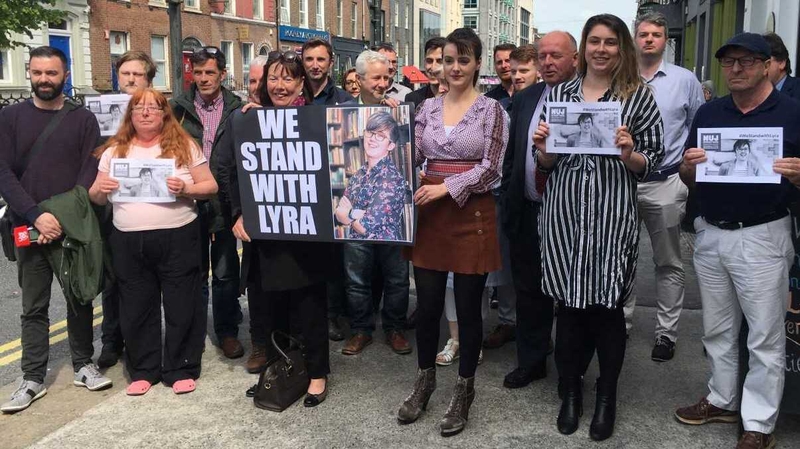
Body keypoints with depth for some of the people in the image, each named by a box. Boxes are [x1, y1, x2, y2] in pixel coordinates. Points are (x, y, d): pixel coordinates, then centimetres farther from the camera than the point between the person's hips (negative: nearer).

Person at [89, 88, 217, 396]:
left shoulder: (184, 146, 2)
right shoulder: (115, 150, 10)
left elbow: (210, 186, 1)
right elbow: (96, 196, 13)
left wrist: (185, 189, -18)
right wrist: (100, 190, -9)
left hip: (178, 238, -2)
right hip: (129, 242, 3)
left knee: (182, 306, 4)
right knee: (136, 309, 10)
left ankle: (181, 369, 19)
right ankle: (143, 370, 25)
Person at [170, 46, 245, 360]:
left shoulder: (237, 109, 1)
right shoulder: (178, 108, 3)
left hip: (224, 202, -1)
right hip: (189, 201, 1)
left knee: (225, 272, 8)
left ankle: (227, 331, 22)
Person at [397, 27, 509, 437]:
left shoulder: (491, 109, -2)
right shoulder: (428, 107, 9)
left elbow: (490, 167, -9)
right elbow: (412, 156, 5)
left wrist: (447, 187, -18)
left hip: (471, 214, -3)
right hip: (430, 212, 3)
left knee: (468, 307, 6)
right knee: (427, 304, 10)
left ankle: (464, 388, 23)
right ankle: (425, 379, 30)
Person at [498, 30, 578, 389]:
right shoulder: (524, 99, 8)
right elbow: (510, 155, 11)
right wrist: (507, 203, 9)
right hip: (527, 214, 5)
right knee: (529, 292, 14)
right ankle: (531, 362, 29)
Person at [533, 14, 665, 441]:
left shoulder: (638, 95, 3)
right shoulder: (558, 93, 9)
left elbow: (652, 162, 3)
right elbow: (545, 164, 12)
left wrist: (629, 154, -17)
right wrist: (543, 148, -9)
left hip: (613, 214, -2)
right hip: (564, 212, 2)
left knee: (608, 306, 5)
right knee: (568, 304, 7)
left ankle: (606, 397, 24)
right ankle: (570, 392, 26)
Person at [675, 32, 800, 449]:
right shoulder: (708, 112, 7)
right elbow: (688, 179, 10)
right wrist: (689, 166, -12)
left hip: (762, 238, -4)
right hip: (710, 234, 5)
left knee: (764, 336, 5)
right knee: (717, 328, 17)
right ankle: (722, 400, 33)